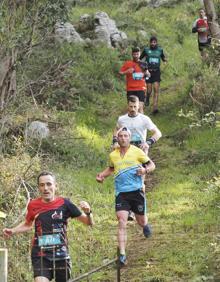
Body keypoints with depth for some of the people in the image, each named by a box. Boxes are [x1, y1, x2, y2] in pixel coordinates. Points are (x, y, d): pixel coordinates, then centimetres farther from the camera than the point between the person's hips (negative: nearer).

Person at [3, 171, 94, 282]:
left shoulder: (64, 203, -4)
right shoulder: (33, 205, 1)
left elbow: (89, 222, 1)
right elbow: (28, 224, 24)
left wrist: (88, 212, -20)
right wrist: (12, 231, 8)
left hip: (61, 256, 0)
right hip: (40, 257, 0)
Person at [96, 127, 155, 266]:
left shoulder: (137, 151, -2)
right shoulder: (113, 155, 10)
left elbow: (152, 165, 4)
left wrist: (145, 170, -16)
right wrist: (102, 175, 13)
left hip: (136, 191, -2)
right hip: (121, 193, 2)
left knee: (141, 222, 9)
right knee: (122, 222, -12)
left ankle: (145, 225, 50)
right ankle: (122, 255, -15)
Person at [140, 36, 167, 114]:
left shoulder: (160, 50, 5)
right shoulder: (146, 50, 0)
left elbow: (163, 57, 20)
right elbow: (140, 58, 8)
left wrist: (165, 59, -2)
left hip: (156, 72, 1)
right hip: (148, 72, -1)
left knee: (156, 89, -10)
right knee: (149, 90, 1)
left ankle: (155, 108, -12)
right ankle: (147, 98, 38)